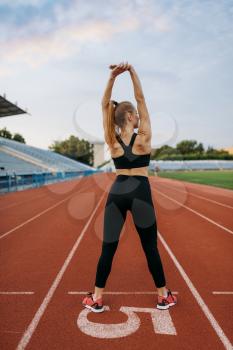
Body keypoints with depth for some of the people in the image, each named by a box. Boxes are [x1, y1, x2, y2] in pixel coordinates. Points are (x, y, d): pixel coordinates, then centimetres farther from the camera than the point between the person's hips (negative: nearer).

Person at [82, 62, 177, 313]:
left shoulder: (112, 140, 1)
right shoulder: (143, 136, -5)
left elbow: (104, 105, 4)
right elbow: (140, 99, 0)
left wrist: (112, 77, -3)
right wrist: (132, 72, -3)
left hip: (116, 193, 3)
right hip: (139, 193, -2)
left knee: (108, 248, 7)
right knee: (150, 247, 8)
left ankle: (96, 299, 16)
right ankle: (163, 296, 22)